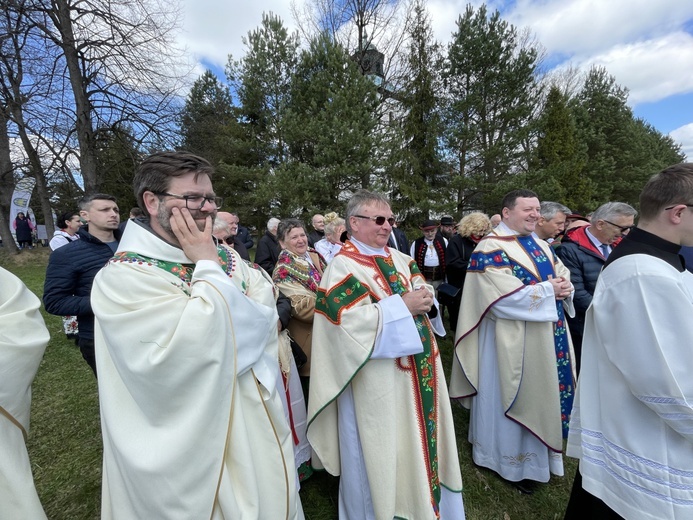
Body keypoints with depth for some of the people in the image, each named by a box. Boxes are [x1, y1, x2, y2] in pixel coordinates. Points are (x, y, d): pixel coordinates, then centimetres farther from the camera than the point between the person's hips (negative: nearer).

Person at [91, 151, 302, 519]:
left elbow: (267, 317, -6)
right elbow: (203, 340, -29)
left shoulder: (225, 256, 1)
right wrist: (207, 267, -21)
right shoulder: (123, 277, -17)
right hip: (197, 440, -5)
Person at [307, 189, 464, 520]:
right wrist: (402, 306, -21)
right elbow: (352, 321, -24)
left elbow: (422, 288, 14)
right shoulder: (343, 266, -15)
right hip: (379, 375, -8)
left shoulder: (397, 258, 9)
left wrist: (424, 297, -9)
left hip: (418, 366, 8)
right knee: (384, 442, 10)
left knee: (420, 432, 23)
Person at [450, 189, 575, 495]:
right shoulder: (491, 248, -17)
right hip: (513, 342, -8)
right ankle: (512, 459, 29)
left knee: (543, 392, 19)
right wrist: (548, 290, -18)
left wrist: (565, 286, -9)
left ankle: (537, 451, 41)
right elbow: (505, 297, -25)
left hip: (548, 337, 8)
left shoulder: (541, 246, 11)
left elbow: (563, 274, 13)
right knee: (516, 396, 7)